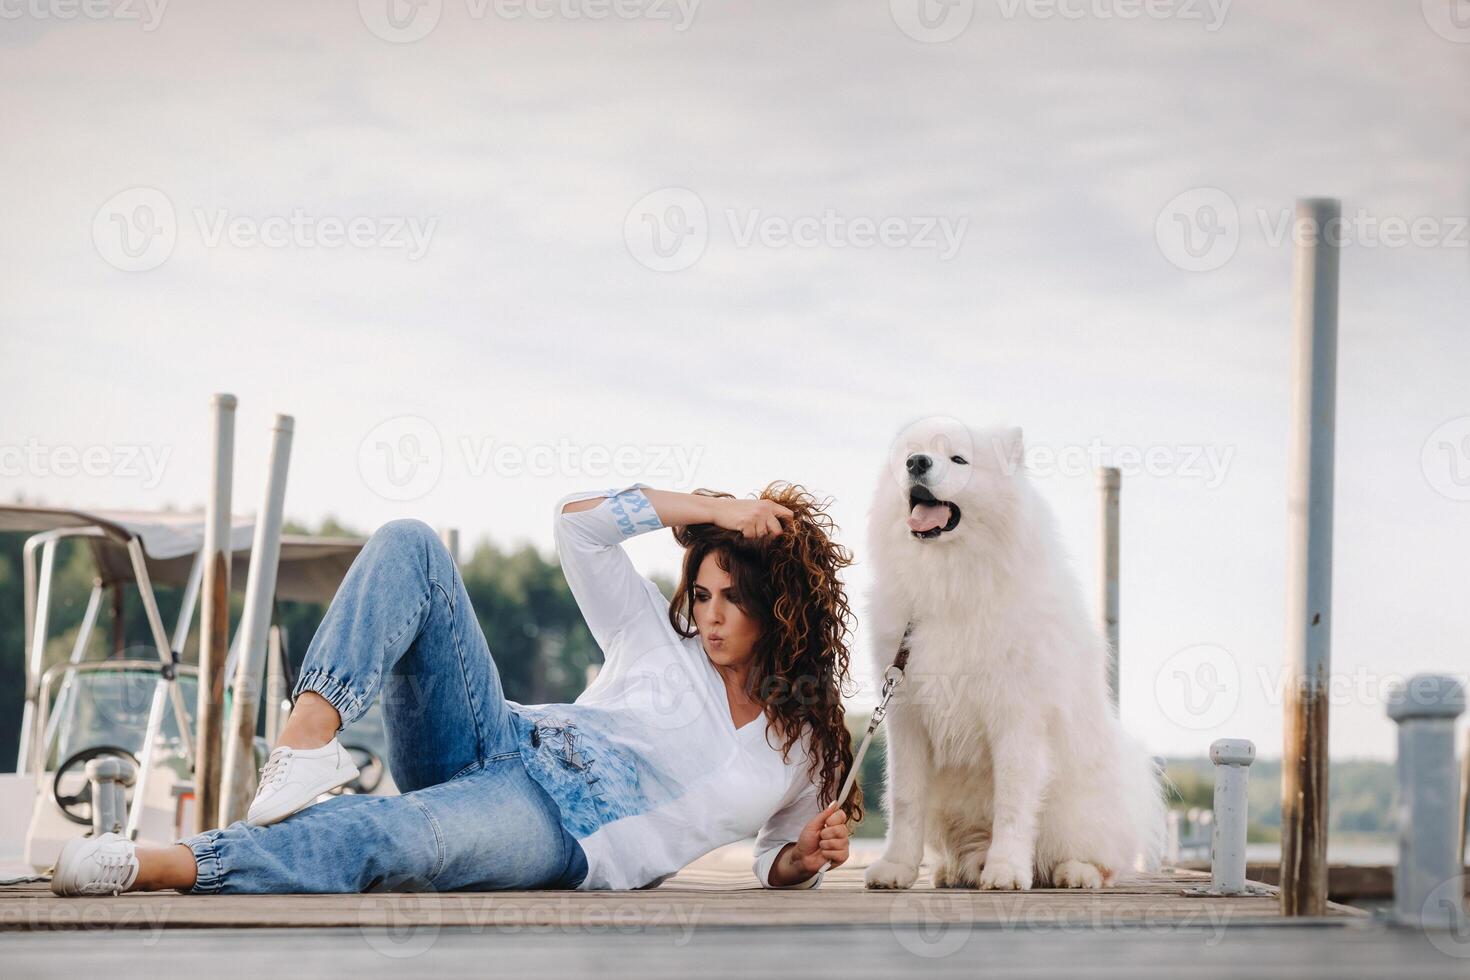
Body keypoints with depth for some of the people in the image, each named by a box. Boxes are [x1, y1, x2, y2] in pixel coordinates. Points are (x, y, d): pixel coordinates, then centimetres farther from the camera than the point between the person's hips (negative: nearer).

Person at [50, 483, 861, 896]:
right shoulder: (661, 640, 20)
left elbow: (780, 868, 21)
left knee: (390, 837, -42)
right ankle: (310, 736, -34)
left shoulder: (802, 745, 13)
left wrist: (809, 855, -3)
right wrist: (709, 508, 9)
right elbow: (578, 522, 14)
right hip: (502, 746, 5)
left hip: (564, 838, -5)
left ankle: (157, 867, -58)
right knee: (408, 545, -14)